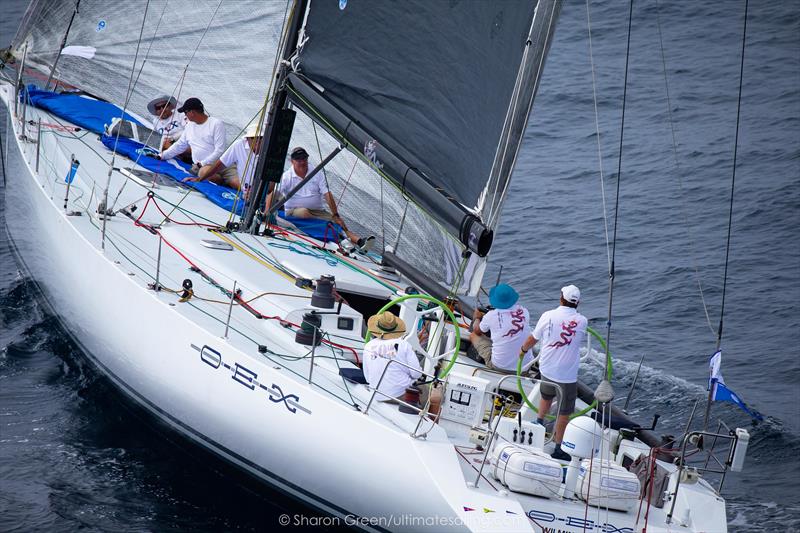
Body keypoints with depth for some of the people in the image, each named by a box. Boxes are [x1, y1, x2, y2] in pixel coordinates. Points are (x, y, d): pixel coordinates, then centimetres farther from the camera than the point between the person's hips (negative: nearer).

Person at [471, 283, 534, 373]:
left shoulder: (491, 316, -13)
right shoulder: (524, 312, -6)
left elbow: (476, 331, 9)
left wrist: (477, 318, 33)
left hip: (499, 367, -3)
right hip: (525, 366, 3)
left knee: (473, 335, 18)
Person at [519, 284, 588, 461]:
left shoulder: (548, 316, -9)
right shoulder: (581, 321, -11)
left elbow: (533, 338, 4)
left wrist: (523, 350, 25)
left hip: (547, 369, 3)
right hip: (568, 374, -3)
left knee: (546, 396, 33)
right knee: (564, 413, 9)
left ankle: (539, 423, 50)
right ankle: (558, 448, 15)